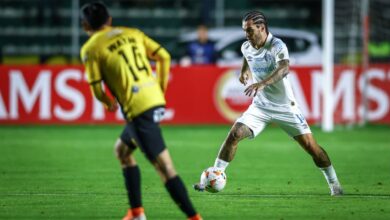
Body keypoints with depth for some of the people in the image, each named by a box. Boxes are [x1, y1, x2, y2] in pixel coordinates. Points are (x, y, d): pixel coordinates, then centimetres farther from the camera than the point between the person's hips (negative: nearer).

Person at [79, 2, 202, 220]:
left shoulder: (90, 48, 0)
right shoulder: (133, 33, 16)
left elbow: (97, 89, -4)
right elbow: (164, 56, 11)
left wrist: (110, 104, 18)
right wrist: (161, 90, 21)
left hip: (137, 108, -7)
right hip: (156, 100, 7)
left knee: (164, 165, -9)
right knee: (122, 149, 25)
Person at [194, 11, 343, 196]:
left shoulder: (277, 46, -22)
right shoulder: (246, 47, -2)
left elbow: (284, 69, -43)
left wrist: (262, 84, -57)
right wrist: (244, 71, 8)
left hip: (285, 107, -4)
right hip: (260, 106, 4)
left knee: (310, 145, -6)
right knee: (234, 135, -14)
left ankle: (334, 184, 11)